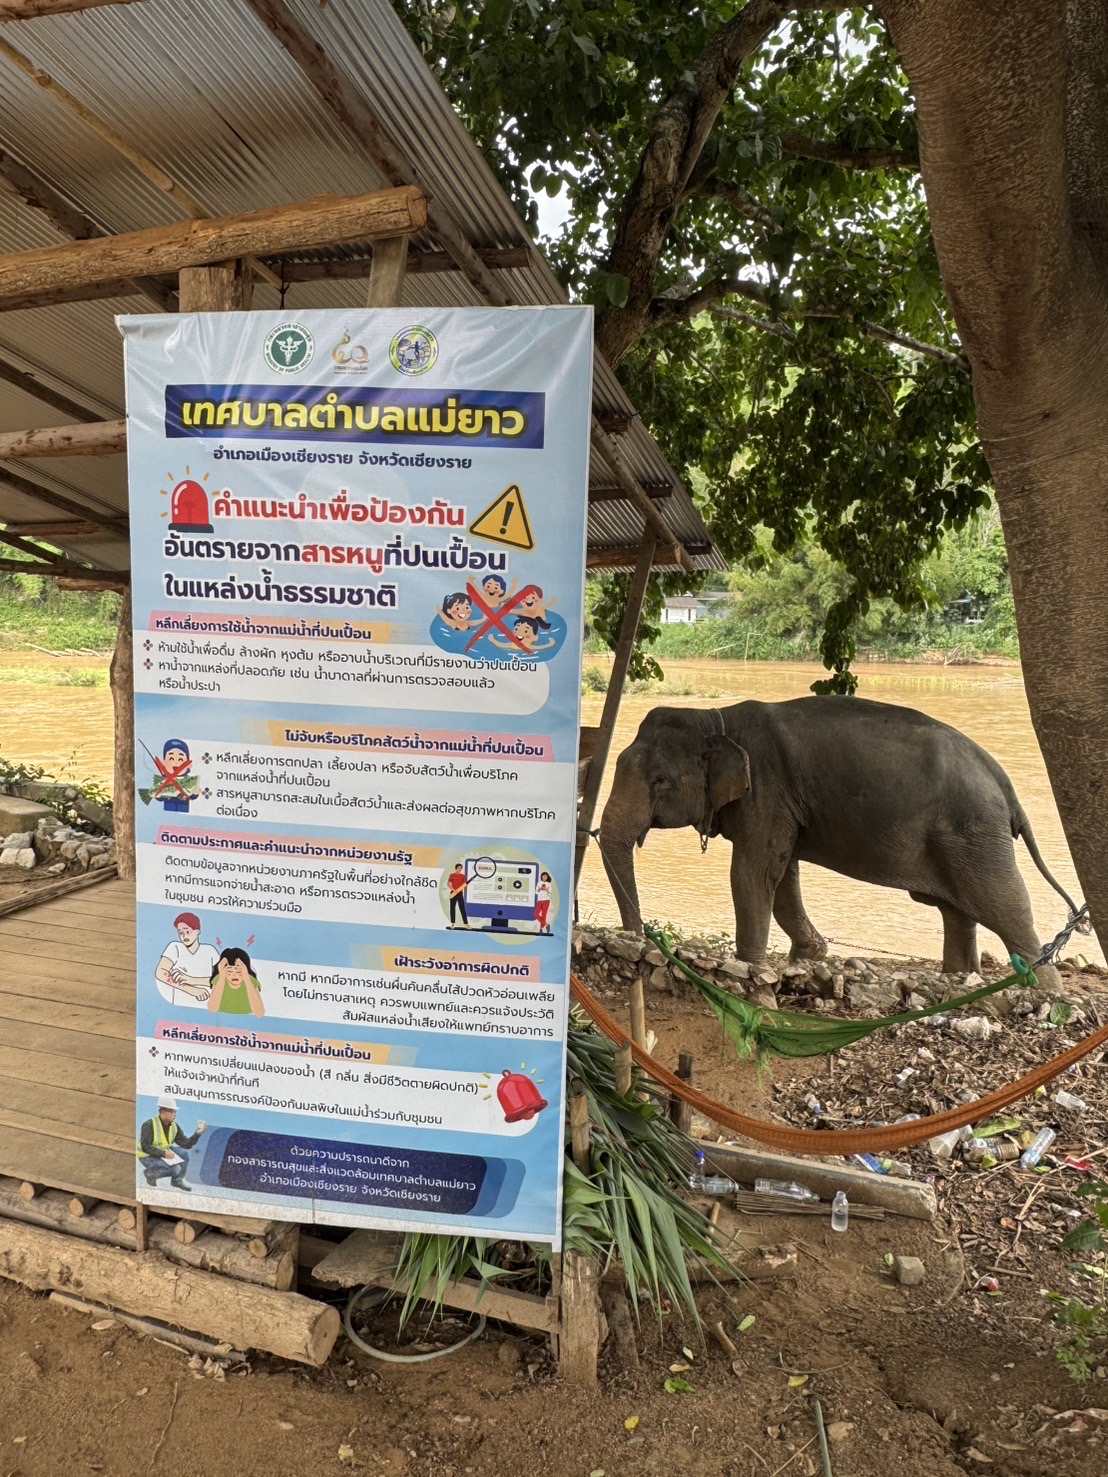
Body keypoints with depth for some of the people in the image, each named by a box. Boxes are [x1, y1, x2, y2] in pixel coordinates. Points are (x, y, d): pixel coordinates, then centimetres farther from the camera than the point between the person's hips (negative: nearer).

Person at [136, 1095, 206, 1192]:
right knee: (176, 1169, -24)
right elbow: (145, 1146, -28)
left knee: (184, 1154, -14)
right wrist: (163, 1154, -34)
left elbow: (186, 1144, -6)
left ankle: (177, 1181, 4)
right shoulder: (149, 1125, -22)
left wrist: (197, 1134, -23)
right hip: (147, 1156, -7)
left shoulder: (174, 1126, -3)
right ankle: (150, 1173, -2)